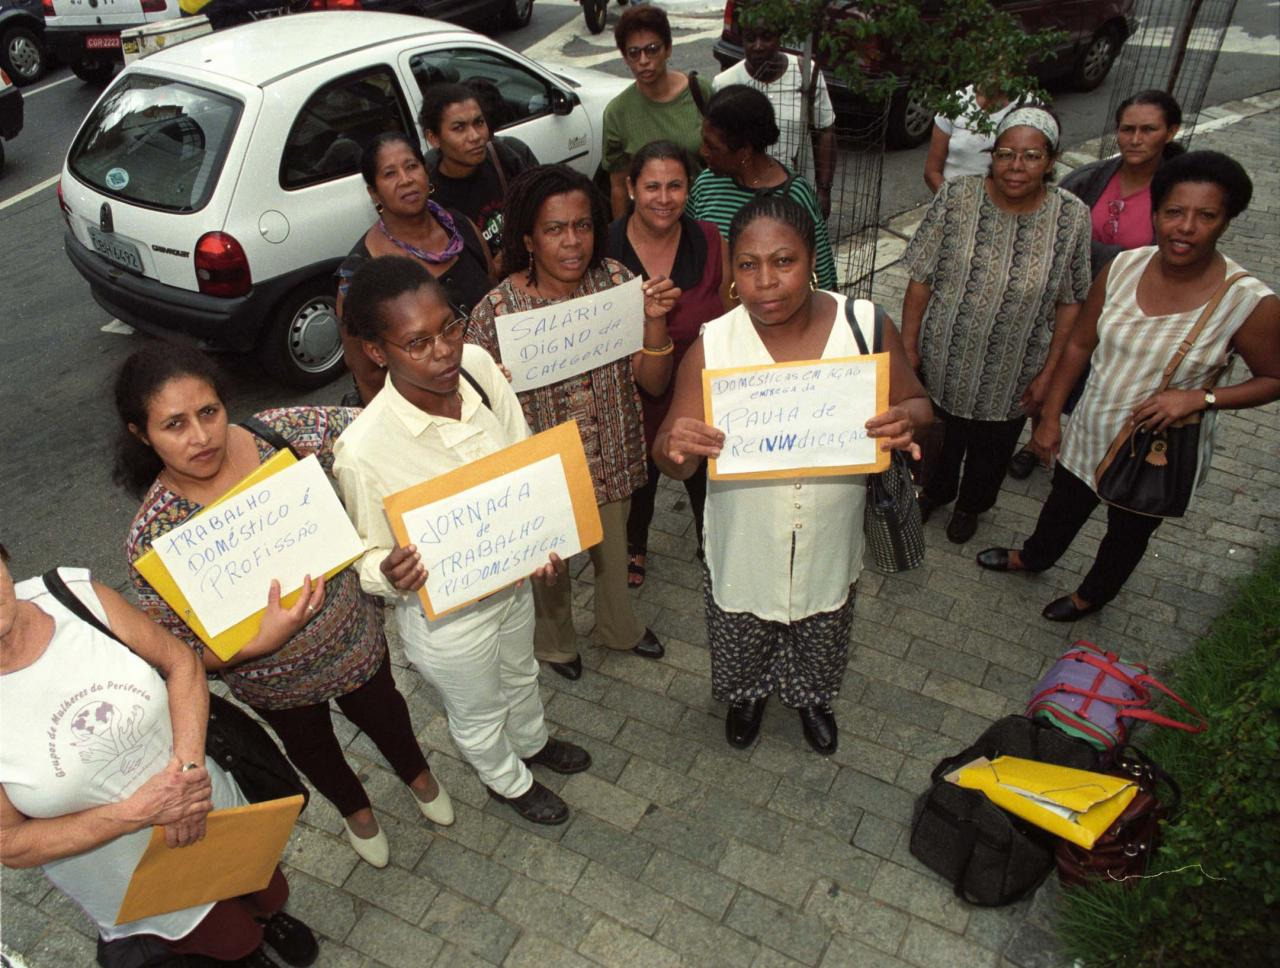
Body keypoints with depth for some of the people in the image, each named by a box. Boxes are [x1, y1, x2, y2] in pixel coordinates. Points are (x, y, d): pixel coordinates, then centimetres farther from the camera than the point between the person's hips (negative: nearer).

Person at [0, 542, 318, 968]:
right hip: (136, 884, -2)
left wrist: (189, 763, -23)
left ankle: (266, 915, 66)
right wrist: (137, 812, -30)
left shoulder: (78, 595, -22)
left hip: (213, 808, 2)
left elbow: (181, 663, -9)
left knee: (270, 895, 29)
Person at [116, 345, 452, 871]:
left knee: (380, 709, 30)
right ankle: (355, 810, 64)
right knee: (310, 744, 29)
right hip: (274, 679, -1)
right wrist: (263, 641, -38)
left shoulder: (280, 432, -25)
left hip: (353, 633, 1)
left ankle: (417, 774, 65)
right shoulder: (153, 537, -29)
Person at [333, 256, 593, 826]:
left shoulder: (477, 365, -22)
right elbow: (371, 557, -18)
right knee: (478, 715, 27)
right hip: (448, 617, -4)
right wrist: (391, 577, -40)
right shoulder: (363, 452, -35)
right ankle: (508, 780, 61)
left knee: (520, 673, 35)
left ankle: (531, 742, 69)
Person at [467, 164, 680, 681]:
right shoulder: (497, 309, -22)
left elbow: (654, 383, -12)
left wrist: (655, 321, -29)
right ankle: (555, 642, 56)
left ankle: (618, 627, 60)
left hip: (611, 459, 3)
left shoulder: (616, 281, -14)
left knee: (614, 550, 28)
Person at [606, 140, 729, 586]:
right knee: (639, 482, 25)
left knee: (705, 482, 21)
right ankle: (635, 546, 56)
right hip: (635, 399, 0)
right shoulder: (605, 247, -16)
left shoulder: (710, 242, -11)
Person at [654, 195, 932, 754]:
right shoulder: (712, 345, -19)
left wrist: (907, 421, -29)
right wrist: (673, 449, -40)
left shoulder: (867, 327, -17)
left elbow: (915, 404, -4)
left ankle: (812, 699, 64)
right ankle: (747, 698, 61)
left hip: (830, 543, 1)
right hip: (743, 547, -1)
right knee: (742, 648, 26)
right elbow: (676, 462, -15)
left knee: (820, 648, 29)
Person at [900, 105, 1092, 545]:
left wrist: (1048, 373, -6)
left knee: (991, 447, 23)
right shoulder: (956, 196, -16)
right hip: (942, 360, 0)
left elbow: (1069, 303, -7)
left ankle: (971, 505, 54)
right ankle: (934, 491, 55)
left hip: (1011, 376, 0)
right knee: (938, 435, 24)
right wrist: (908, 346, -8)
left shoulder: (1071, 218, -14)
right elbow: (921, 278, -10)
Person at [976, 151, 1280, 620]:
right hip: (1090, 434, 3)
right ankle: (1033, 556, 60)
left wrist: (1198, 397, -27)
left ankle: (1094, 594, 53)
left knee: (1129, 533, 24)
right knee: (1062, 508, 28)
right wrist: (1049, 417, 1)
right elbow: (1080, 344, -2)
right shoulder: (1124, 266, -13)